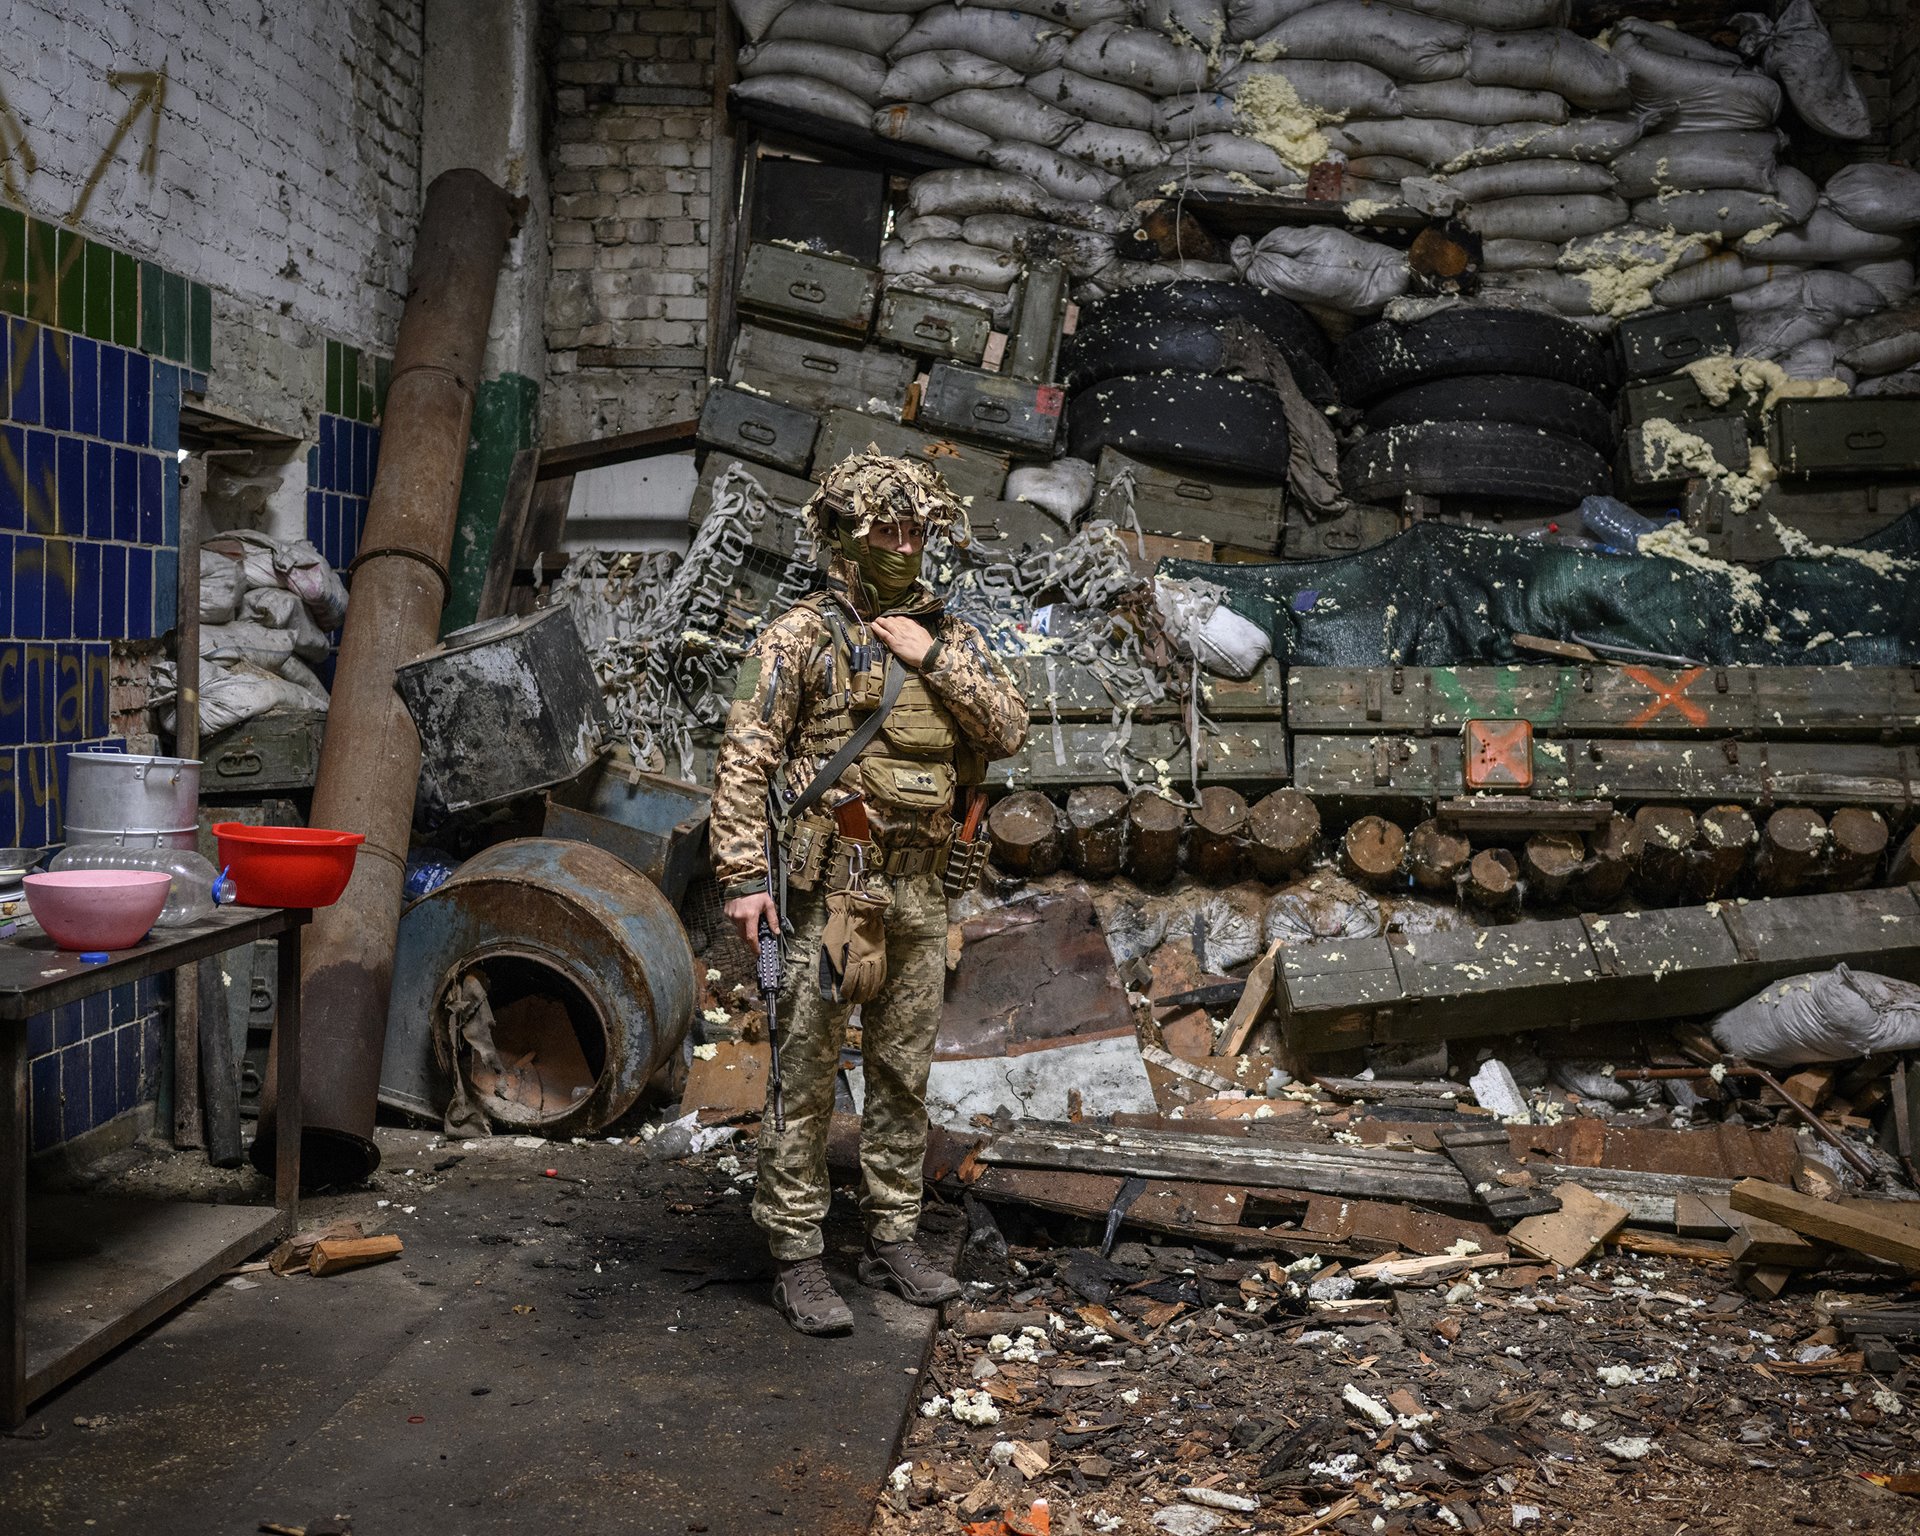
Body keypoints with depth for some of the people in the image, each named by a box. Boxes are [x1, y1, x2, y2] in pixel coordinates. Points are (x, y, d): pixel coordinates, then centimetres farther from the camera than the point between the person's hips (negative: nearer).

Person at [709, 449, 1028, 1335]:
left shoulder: (947, 636, 12)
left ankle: (892, 1239, 25)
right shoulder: (800, 637, -4)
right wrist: (744, 878, -14)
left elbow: (1008, 732, 2)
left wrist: (935, 658, -8)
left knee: (905, 1072, 12)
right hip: (829, 887, -5)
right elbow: (742, 762, -8)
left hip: (918, 888, 5)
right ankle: (797, 1259, 8)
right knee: (806, 1074, -1)